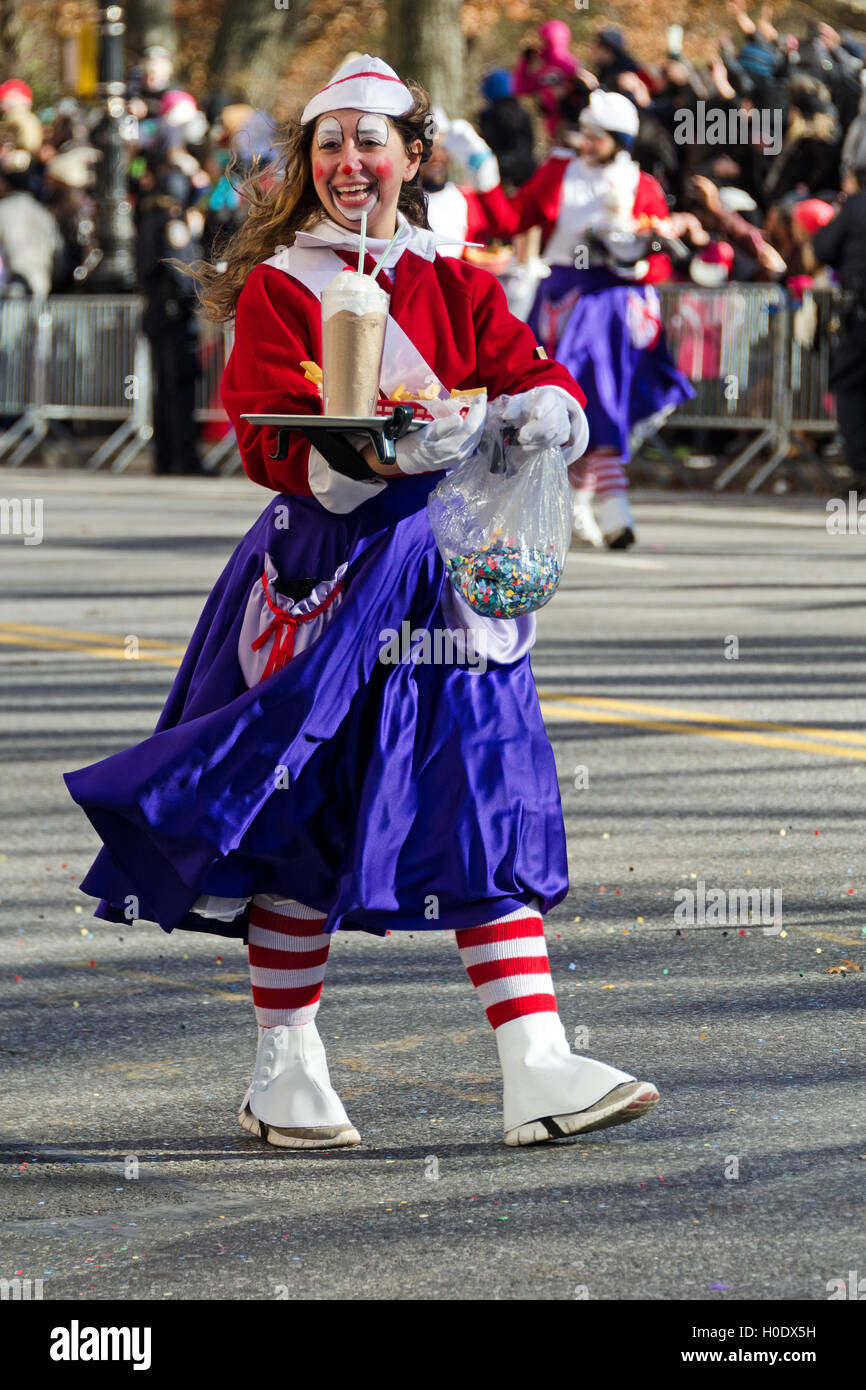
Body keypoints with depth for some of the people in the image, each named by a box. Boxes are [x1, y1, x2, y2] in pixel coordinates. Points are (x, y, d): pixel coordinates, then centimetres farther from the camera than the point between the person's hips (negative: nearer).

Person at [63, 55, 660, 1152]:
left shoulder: (455, 287, 13)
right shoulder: (275, 290, 1)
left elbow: (538, 383, 3)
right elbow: (276, 443, -12)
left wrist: (540, 409, -22)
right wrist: (388, 450, -29)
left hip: (449, 575, 3)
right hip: (324, 578, -3)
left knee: (490, 806, -3)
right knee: (303, 819, 1)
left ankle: (538, 1071, -6)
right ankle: (284, 1072, 14)